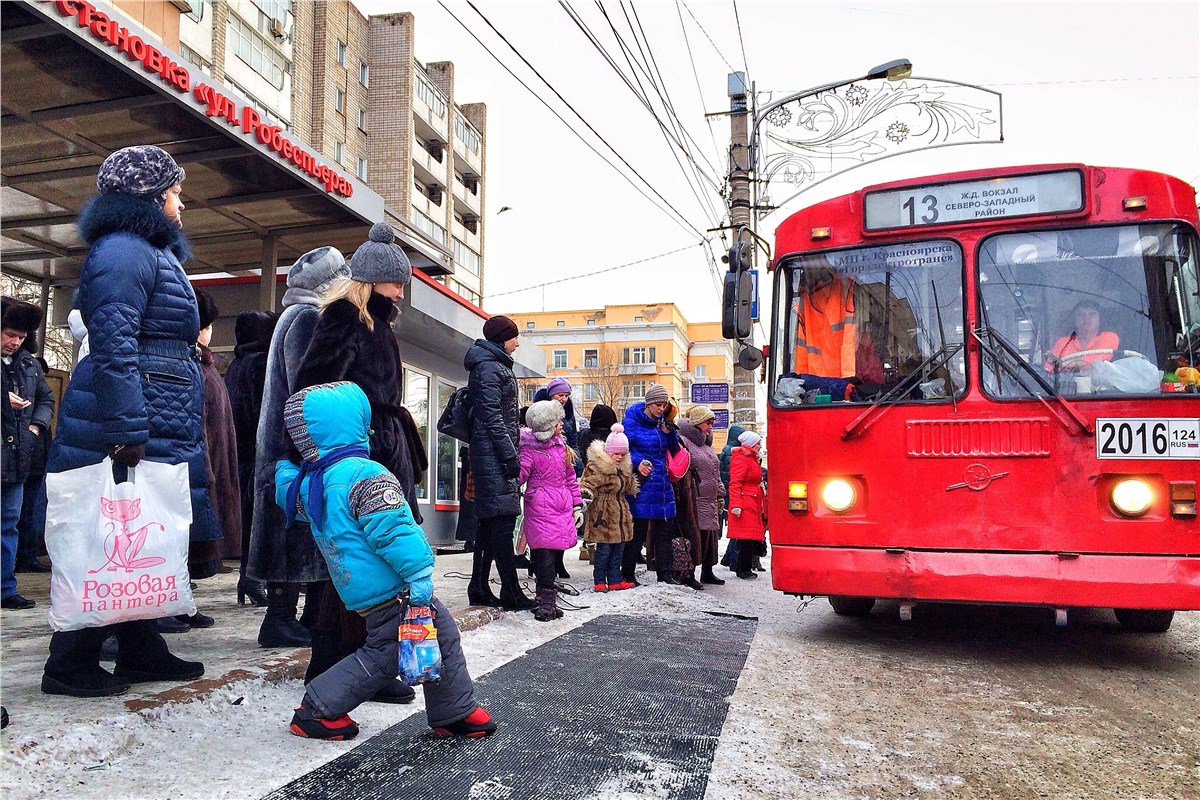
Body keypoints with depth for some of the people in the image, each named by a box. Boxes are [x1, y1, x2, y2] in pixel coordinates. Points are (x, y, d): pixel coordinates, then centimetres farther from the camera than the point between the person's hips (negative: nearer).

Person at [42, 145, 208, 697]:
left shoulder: (156, 253, 22)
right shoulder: (125, 249, -10)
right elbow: (114, 348, -19)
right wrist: (127, 435, -23)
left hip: (163, 429, 10)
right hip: (131, 428, -10)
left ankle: (141, 651, 22)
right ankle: (70, 665, 7)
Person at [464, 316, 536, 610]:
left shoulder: (496, 366, 23)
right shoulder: (489, 367, -9)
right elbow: (491, 415, -16)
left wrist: (512, 452, 19)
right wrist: (511, 455, -18)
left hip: (492, 454, 11)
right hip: (494, 453, -11)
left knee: (490, 522, 11)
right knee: (503, 520, -10)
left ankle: (479, 589, 15)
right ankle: (511, 592, -8)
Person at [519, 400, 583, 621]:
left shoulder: (562, 446, 17)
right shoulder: (530, 448, -4)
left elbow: (570, 479, 21)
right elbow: (519, 475, -10)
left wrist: (577, 505, 18)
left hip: (563, 508, 7)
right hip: (540, 508, -7)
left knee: (556, 553, 7)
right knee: (545, 552, -12)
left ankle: (547, 598, 15)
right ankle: (547, 601, -7)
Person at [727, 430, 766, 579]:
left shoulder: (751, 458, 22)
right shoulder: (740, 459, -9)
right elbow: (735, 483, -17)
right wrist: (735, 505, -25)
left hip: (753, 504, 10)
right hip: (744, 505, -10)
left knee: (753, 538, 8)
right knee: (747, 539, -9)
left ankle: (745, 568, 15)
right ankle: (743, 570, -3)